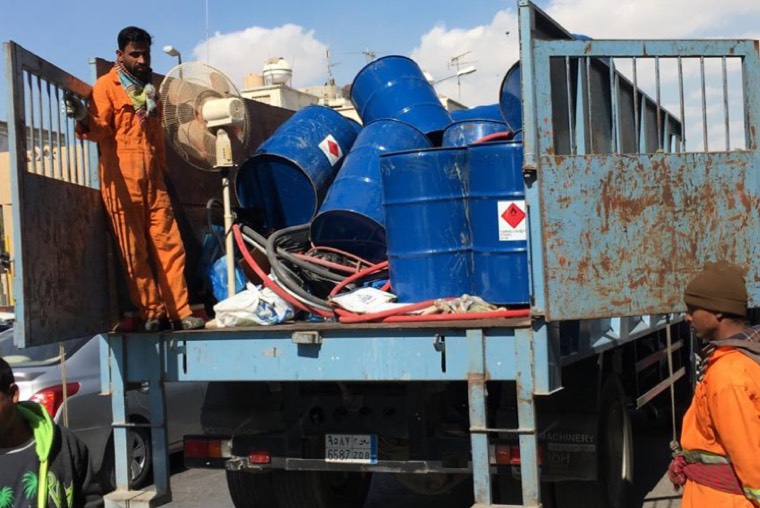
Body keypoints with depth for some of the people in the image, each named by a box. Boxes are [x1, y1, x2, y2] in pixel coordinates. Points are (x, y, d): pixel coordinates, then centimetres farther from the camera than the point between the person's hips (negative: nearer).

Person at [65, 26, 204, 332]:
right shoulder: (106, 86, 0)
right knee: (134, 250, -3)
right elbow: (102, 130, -10)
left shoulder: (149, 88, 21)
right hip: (122, 179, -6)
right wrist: (85, 119, -31)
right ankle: (152, 313, 3)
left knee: (169, 244, 1)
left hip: (152, 179, 6)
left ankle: (179, 311, 4)